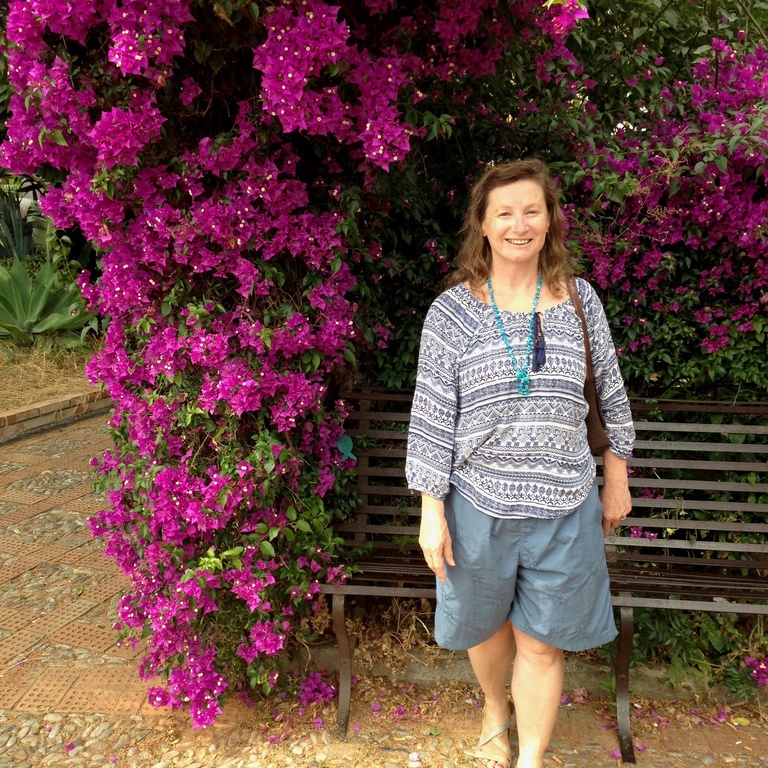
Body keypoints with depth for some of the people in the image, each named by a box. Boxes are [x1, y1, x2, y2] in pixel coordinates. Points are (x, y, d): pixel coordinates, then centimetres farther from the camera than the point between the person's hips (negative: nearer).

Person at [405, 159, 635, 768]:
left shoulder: (580, 299, -2)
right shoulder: (453, 311, -9)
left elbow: (611, 392, 8)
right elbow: (431, 417, -8)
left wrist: (617, 479, 12)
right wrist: (432, 512, -8)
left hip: (564, 508, 1)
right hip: (478, 505, 0)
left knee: (541, 642, 13)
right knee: (487, 624, 21)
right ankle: (496, 709, 54)